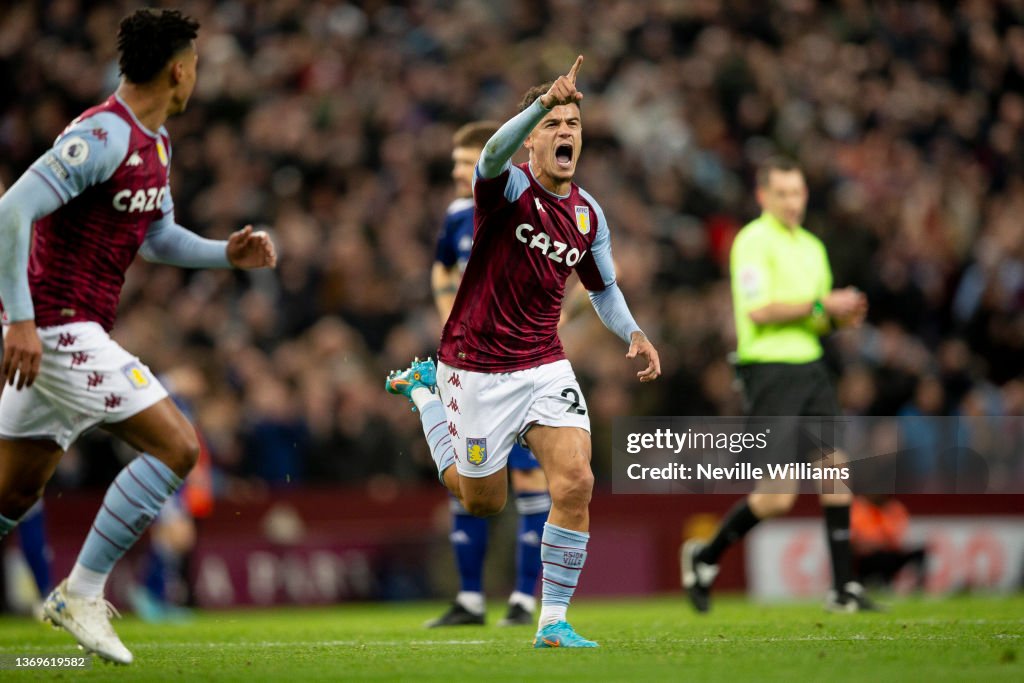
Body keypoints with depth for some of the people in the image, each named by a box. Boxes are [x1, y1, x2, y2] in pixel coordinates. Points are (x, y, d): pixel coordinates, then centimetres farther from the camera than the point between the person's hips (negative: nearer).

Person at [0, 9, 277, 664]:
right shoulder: (103, 136, -19)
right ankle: (81, 595, -7)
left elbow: (158, 237, 25)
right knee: (177, 444, -12)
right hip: (56, 329, -10)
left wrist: (227, 254, 7)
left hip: (75, 332, 10)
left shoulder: (157, 143, 12)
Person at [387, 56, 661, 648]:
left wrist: (633, 333, 2)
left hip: (545, 365, 4)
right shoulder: (508, 187, -13)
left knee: (576, 481, -17)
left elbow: (604, 288, 20)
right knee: (483, 501, 12)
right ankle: (425, 390, 37)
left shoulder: (589, 213, 3)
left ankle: (554, 623, -4)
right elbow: (495, 154, -39)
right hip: (477, 369, -4)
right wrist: (543, 102, -55)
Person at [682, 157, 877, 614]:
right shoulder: (753, 241, -9)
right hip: (770, 369, -8)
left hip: (810, 367, 8)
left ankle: (843, 589, 5)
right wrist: (820, 304, -18)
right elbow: (759, 311, -19)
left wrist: (842, 316, 1)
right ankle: (704, 558, 13)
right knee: (777, 497, -9)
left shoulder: (812, 246, 17)